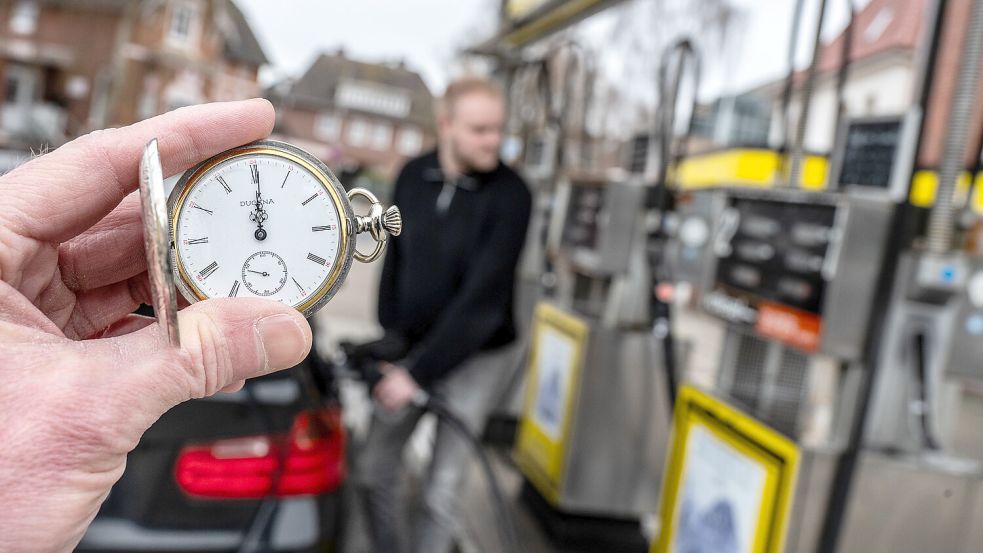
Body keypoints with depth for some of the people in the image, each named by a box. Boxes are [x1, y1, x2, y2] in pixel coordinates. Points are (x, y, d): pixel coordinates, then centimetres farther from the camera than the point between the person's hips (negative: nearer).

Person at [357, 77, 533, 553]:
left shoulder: (510, 195, -18)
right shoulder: (412, 176, -3)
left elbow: (483, 296, -22)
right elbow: (395, 260, 7)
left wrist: (419, 371, -23)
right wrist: (389, 338, 0)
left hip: (473, 358, -4)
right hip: (408, 350, 5)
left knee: (441, 491, 1)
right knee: (374, 469, 12)